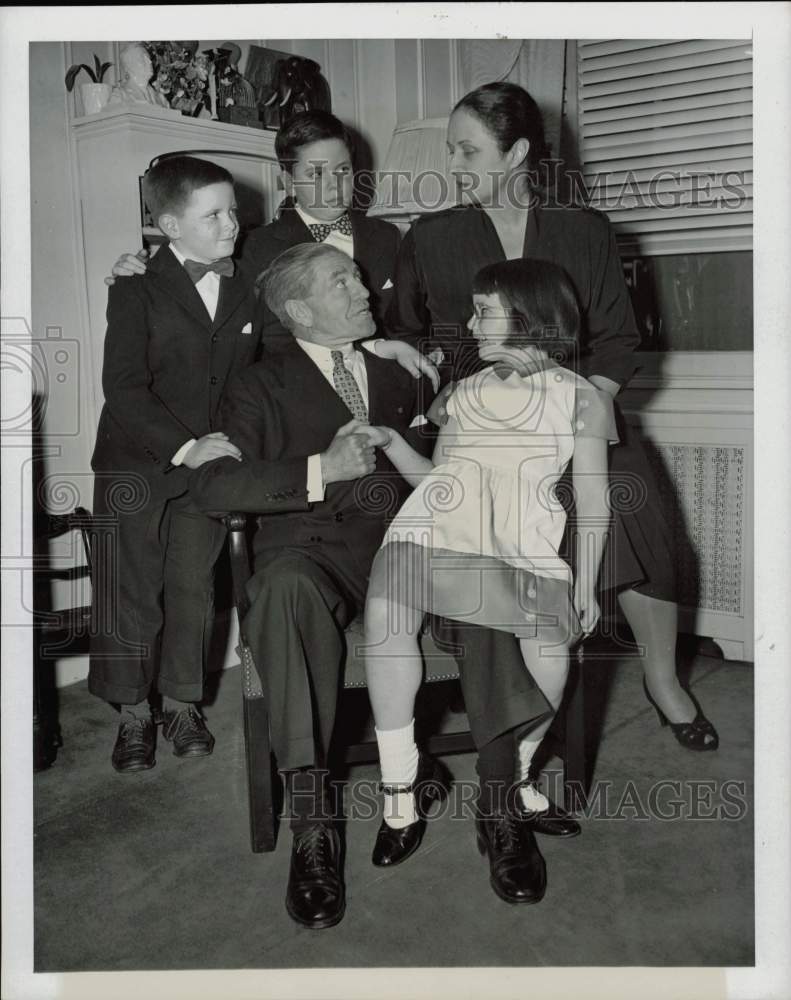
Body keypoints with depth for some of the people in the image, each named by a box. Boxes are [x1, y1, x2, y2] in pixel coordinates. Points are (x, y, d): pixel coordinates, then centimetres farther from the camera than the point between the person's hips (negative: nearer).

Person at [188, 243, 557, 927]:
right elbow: (211, 486, -7)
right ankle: (312, 828, -33)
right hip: (312, 545, -3)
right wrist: (321, 470, -16)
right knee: (288, 587, -38)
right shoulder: (264, 385, 8)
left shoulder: (395, 370, 23)